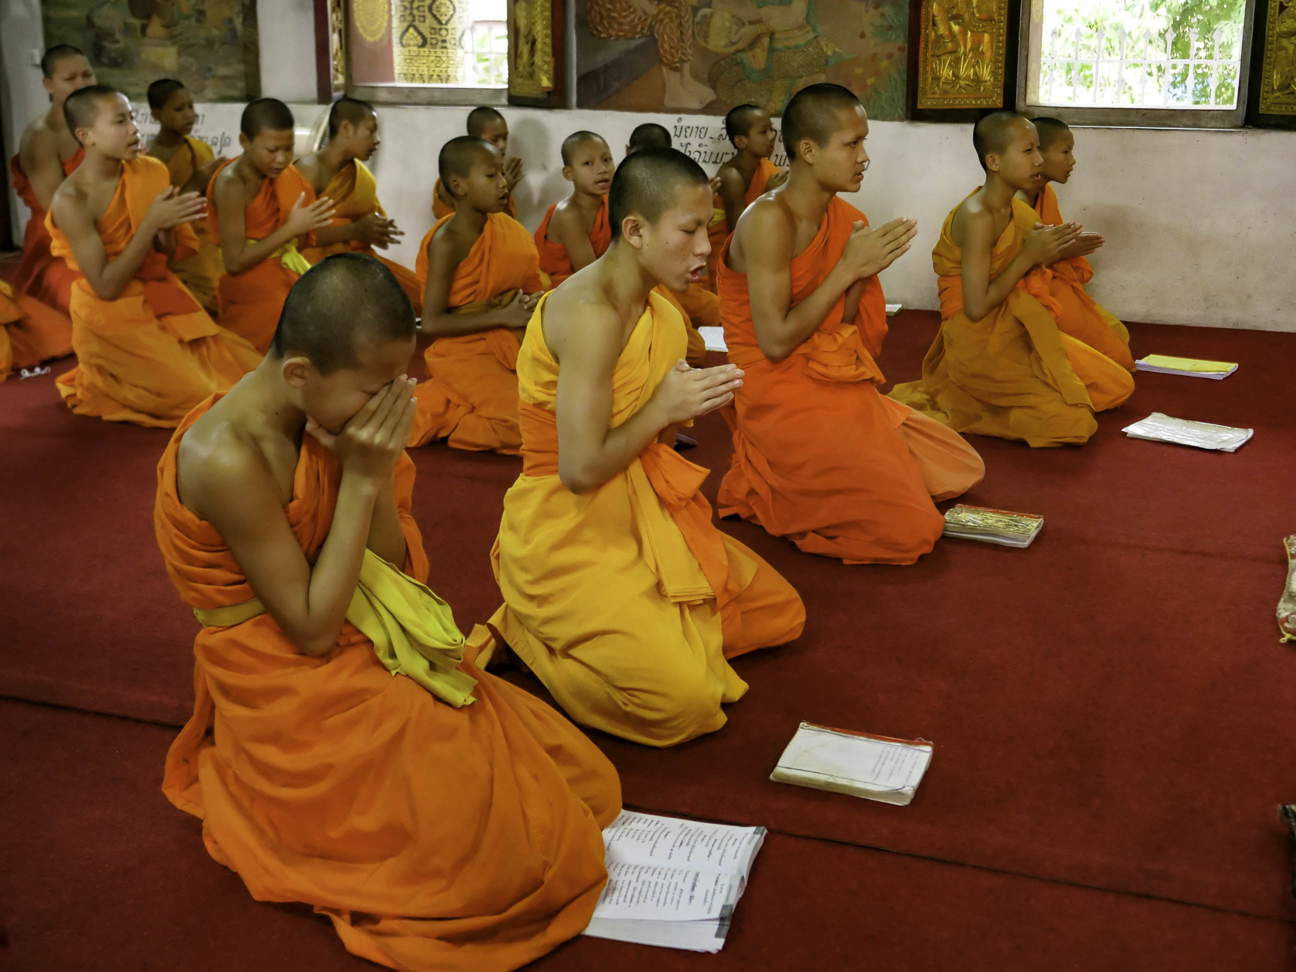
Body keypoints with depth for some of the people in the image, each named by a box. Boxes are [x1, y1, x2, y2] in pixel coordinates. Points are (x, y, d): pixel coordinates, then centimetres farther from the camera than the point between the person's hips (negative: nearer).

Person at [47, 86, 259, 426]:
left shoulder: (150, 172, -1)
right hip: (113, 316, -6)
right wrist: (151, 222, -25)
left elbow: (168, 253, 7)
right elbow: (105, 287, -21)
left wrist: (167, 228, -18)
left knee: (250, 373, -1)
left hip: (163, 300, 7)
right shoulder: (71, 200, -18)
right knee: (200, 395, -17)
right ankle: (99, 385, 9)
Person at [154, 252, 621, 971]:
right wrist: (363, 479, -22)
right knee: (498, 830, -15)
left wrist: (377, 470, -16)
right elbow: (312, 630, -20)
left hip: (365, 654, 8)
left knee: (579, 778, 0)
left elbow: (392, 569, 2)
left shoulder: (327, 414, -2)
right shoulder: (229, 459, -25)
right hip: (290, 692, -7)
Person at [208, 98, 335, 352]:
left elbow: (295, 243, 10)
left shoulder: (279, 173, 4)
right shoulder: (232, 184, -17)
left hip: (282, 271, 7)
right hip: (248, 281, -7)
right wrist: (291, 228, -19)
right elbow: (234, 262, -20)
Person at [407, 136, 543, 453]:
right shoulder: (447, 242, -16)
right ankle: (438, 414, -1)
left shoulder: (503, 227, 6)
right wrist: (502, 317, -19)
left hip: (506, 348, 8)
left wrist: (529, 306, -4)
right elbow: (432, 322, -19)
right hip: (465, 353, -8)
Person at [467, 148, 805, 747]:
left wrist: (691, 404, -3)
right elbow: (580, 470, -24)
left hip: (640, 512, 10)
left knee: (781, 612, 13)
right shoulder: (589, 315, -24)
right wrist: (662, 410, -16)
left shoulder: (655, 311, 5)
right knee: (686, 702, -19)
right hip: (568, 533, -10)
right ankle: (527, 632, 3)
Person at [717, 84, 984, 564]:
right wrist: (847, 268, -17)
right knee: (912, 529, -15)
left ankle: (804, 479, 13)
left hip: (836, 388, 9)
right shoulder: (769, 219, -18)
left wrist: (865, 273, -9)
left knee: (962, 470, 13)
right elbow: (776, 342, -21)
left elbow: (839, 331, 9)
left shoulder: (841, 216, 6)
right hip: (780, 397, -9)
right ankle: (768, 492, 3)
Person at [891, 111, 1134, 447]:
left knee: (1118, 385, 12)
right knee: (1073, 420, -19)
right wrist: (1030, 255, -18)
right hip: (981, 344, -9)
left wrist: (1054, 252, -2)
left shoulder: (1015, 208, 7)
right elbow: (976, 308, -24)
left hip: (1018, 333, 9)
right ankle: (960, 408, -3)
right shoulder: (977, 217, -20)